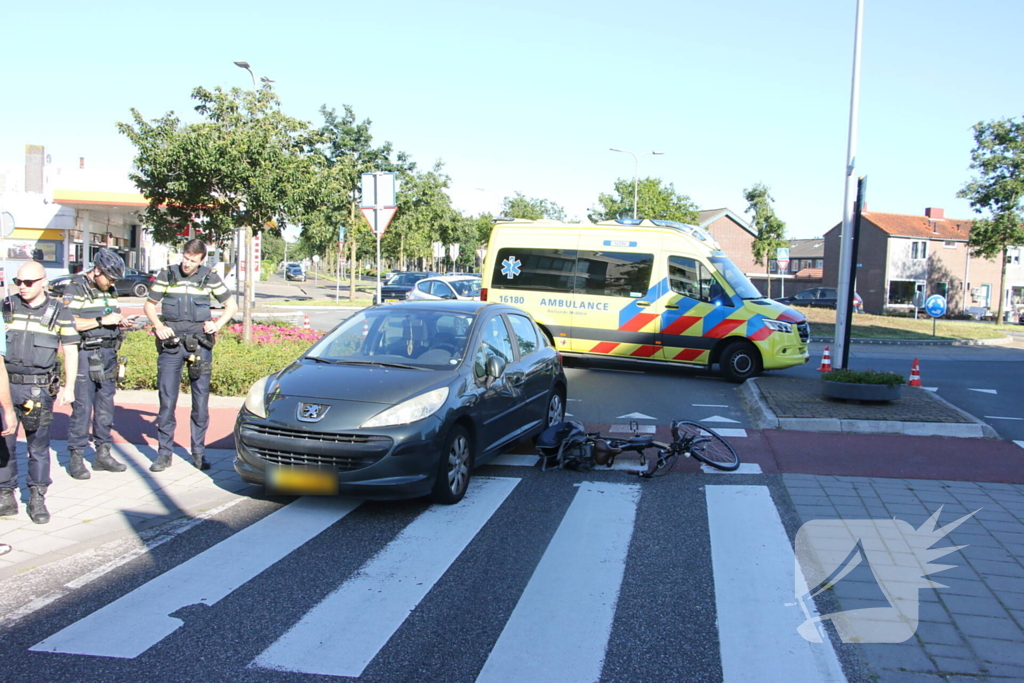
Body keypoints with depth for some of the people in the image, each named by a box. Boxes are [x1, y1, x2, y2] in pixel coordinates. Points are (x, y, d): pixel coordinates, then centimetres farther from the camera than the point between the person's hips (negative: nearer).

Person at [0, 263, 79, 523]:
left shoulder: (58, 312, 3)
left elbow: (71, 351, 4)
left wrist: (69, 387, -3)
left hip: (38, 388, -2)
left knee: (39, 445, 2)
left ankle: (37, 499, 10)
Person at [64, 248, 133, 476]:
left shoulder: (110, 290, 15)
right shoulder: (76, 289, -7)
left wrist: (121, 323, 6)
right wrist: (102, 320, -19)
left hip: (108, 354, 7)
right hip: (85, 354, -7)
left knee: (106, 405, 10)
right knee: (82, 407, -5)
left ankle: (103, 453, 19)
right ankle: (76, 458, 4)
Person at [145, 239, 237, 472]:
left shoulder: (210, 277, 5)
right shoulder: (166, 275, 5)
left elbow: (231, 305, 13)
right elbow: (149, 305, 12)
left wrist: (217, 324, -3)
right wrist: (158, 326, -6)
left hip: (200, 345, 0)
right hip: (171, 344, 0)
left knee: (201, 400, 4)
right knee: (167, 400, 0)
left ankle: (199, 452, 14)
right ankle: (164, 453, 9)